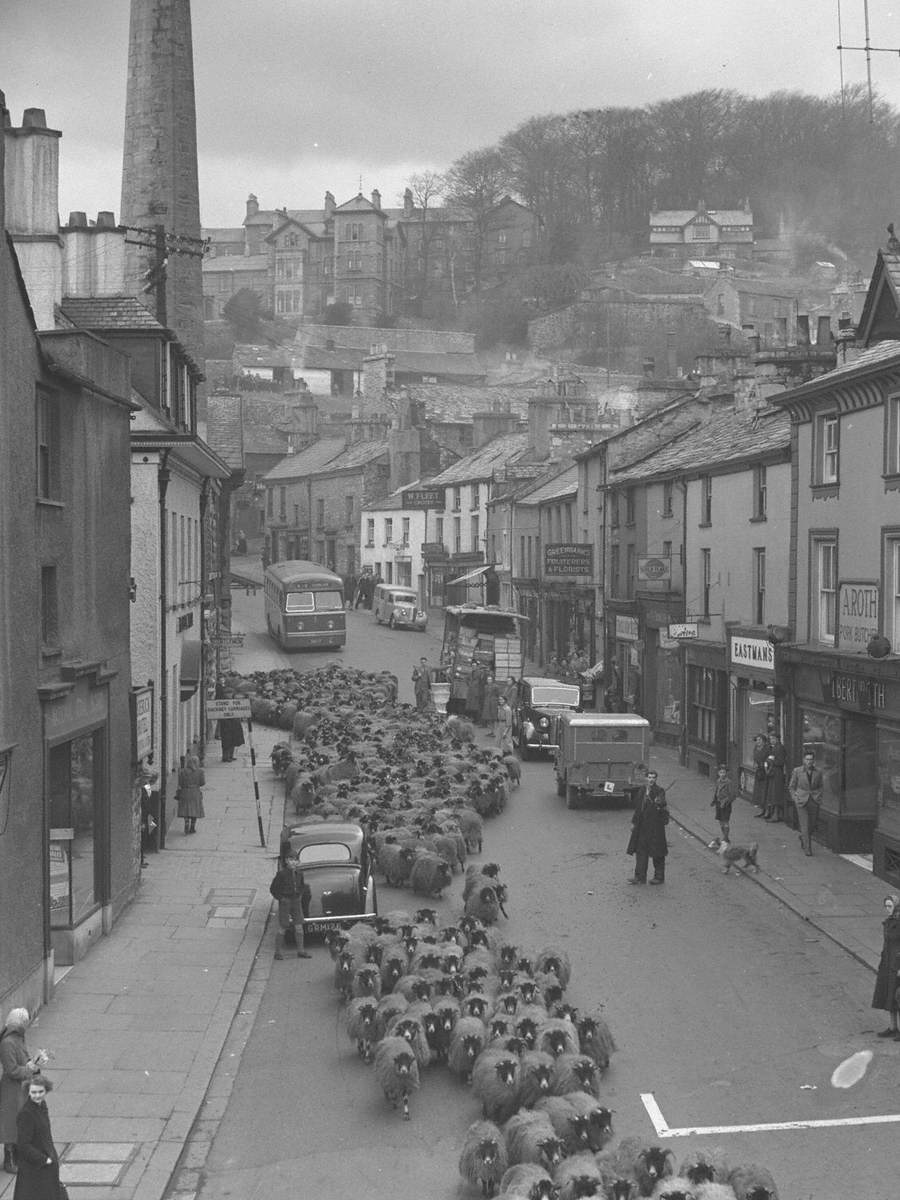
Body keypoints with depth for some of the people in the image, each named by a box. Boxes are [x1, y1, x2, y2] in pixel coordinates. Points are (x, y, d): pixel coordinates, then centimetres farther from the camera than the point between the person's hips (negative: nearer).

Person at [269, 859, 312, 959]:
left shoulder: (299, 873, 2)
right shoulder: (281, 873, -14)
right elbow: (273, 888, -8)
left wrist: (300, 896, 7)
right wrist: (280, 898, -11)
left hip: (296, 902, 5)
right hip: (285, 902, -5)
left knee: (299, 927, 4)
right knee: (282, 928, 0)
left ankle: (301, 951, 13)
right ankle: (277, 952, 9)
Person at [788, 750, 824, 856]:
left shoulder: (818, 772, 1)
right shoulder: (797, 771, -4)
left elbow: (821, 786, 16)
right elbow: (791, 787, 6)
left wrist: (818, 797, 4)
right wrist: (795, 799, -3)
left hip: (814, 800, 2)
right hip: (802, 800, -2)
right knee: (804, 825, -7)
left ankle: (802, 837, 35)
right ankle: (807, 848, -1)